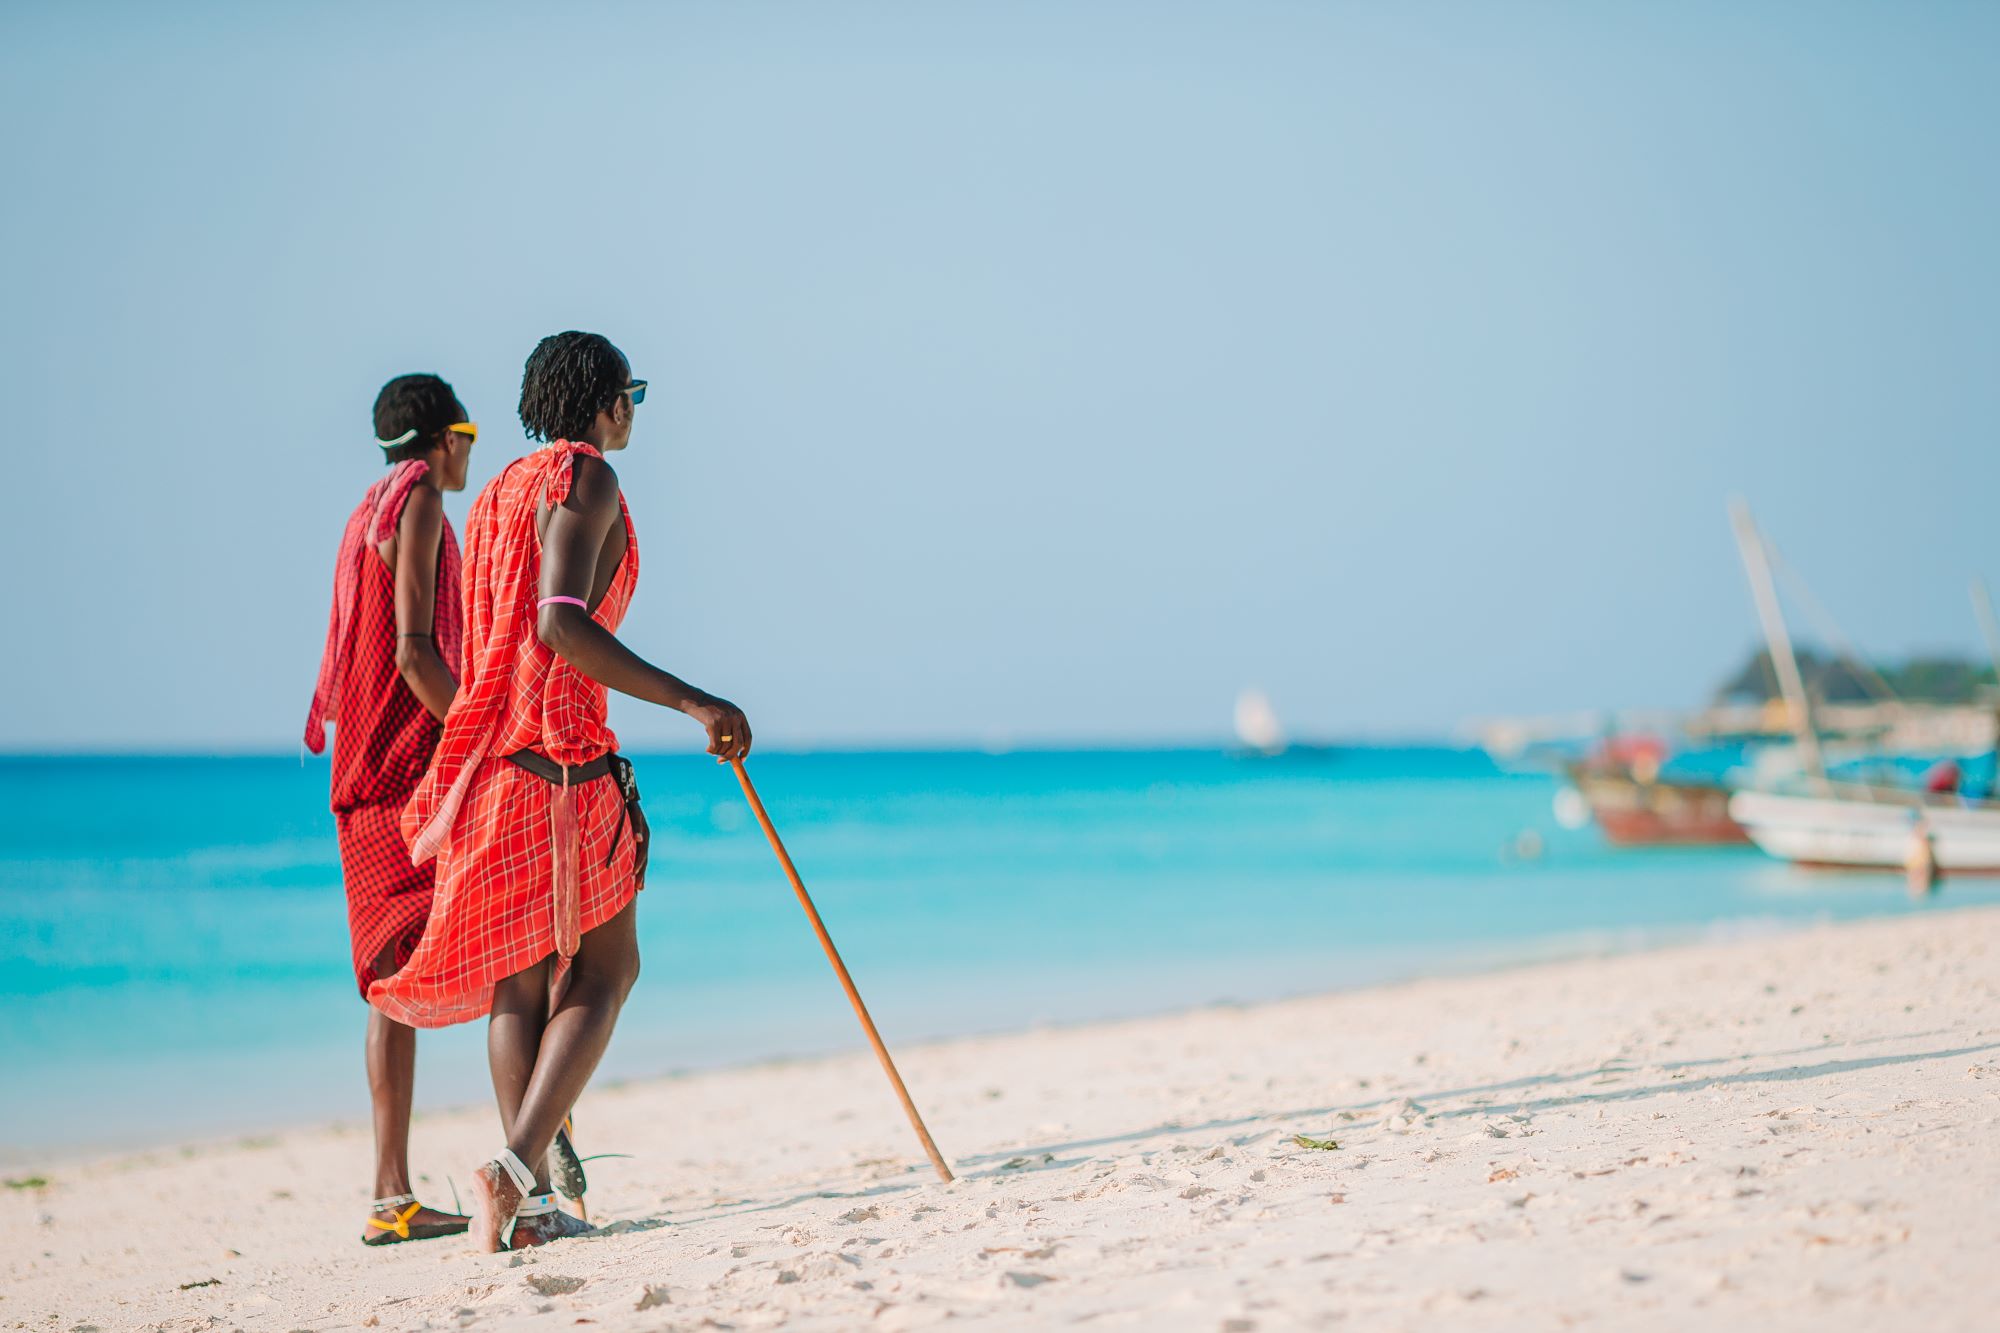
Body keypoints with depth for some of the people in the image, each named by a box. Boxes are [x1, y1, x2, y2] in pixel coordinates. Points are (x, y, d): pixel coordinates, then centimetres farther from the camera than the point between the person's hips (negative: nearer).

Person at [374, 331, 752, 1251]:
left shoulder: (498, 493, 21)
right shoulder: (584, 480, -7)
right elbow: (561, 626, -21)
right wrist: (693, 703, -23)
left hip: (489, 757, 8)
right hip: (559, 758, -8)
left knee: (522, 975, 9)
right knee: (603, 969, -1)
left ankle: (528, 1202, 4)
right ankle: (517, 1166, -16)